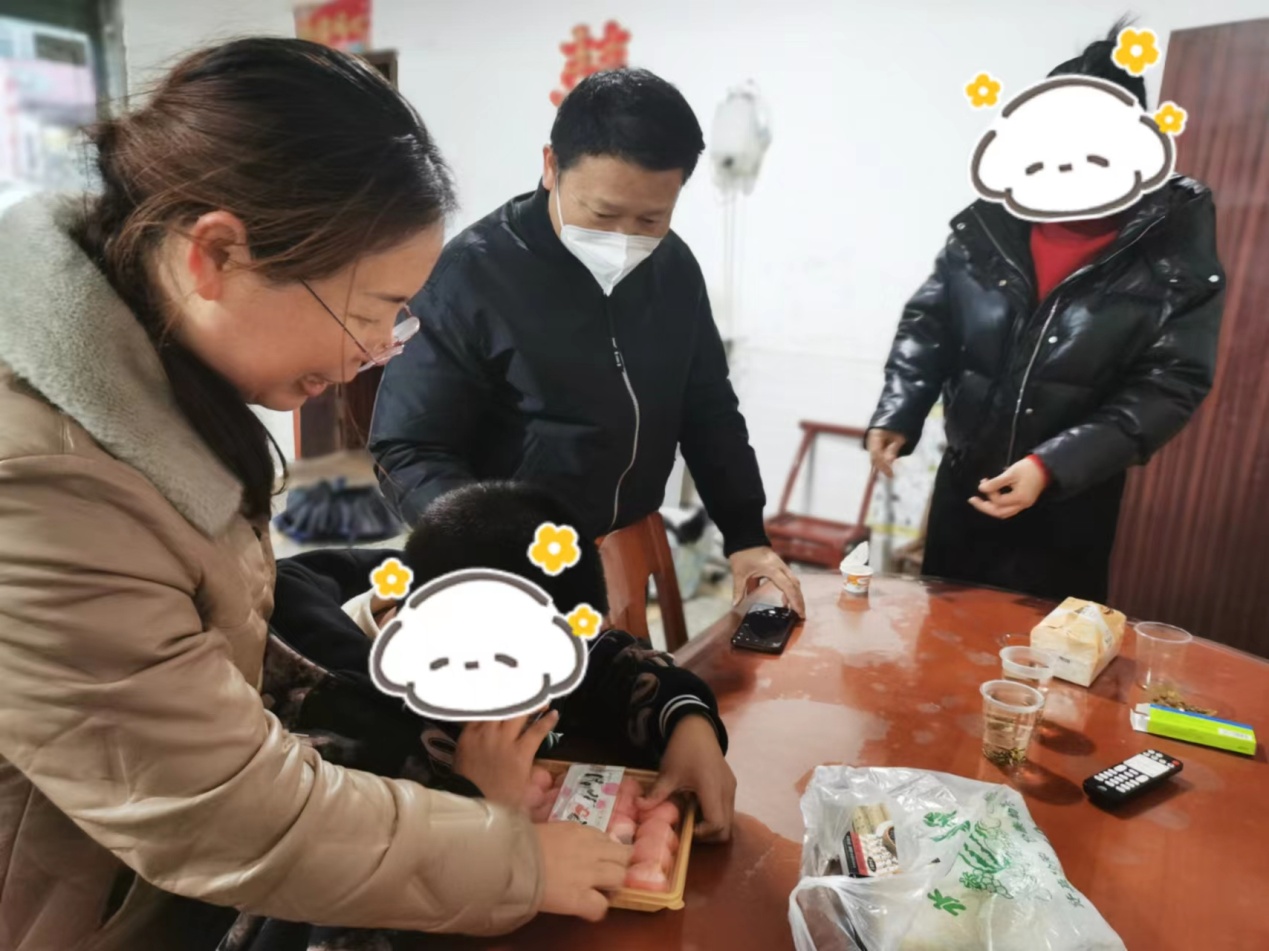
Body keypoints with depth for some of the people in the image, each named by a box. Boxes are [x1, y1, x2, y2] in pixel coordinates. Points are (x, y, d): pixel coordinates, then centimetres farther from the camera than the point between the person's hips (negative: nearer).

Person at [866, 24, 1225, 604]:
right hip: (962, 480, 3)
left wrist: (1052, 465, -23)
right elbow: (929, 325, 4)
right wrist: (896, 415, -12)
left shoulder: (1175, 246, -9)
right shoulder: (990, 221, -2)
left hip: (1073, 501, -2)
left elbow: (1170, 384, -12)